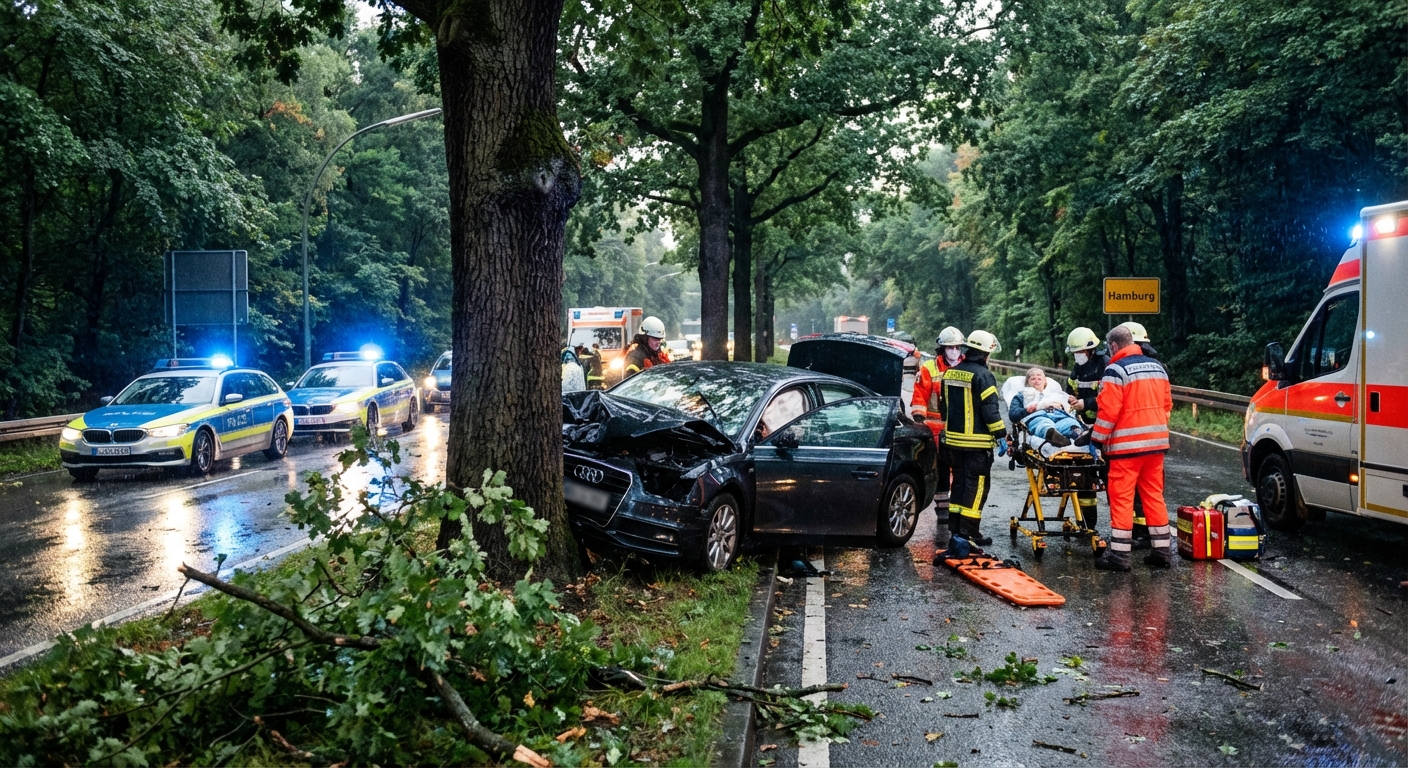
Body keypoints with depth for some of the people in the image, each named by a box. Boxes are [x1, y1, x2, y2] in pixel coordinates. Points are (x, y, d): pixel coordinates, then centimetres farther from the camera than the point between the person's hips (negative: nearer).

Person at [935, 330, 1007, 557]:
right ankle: (967, 534, -9)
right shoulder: (983, 376, -13)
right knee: (976, 487, -4)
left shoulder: (950, 373, 10)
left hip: (954, 439, 7)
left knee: (959, 483, 16)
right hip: (978, 442, -7)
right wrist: (1000, 436, -10)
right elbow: (991, 409, -16)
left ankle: (955, 530, 20)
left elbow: (943, 406, 18)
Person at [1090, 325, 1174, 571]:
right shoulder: (1157, 367, 12)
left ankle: (1119, 554, -2)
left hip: (1127, 445, -7)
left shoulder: (1116, 370, -12)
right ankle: (1161, 550, 16)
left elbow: (1108, 410, -16)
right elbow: (1167, 403, 16)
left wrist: (1098, 439, -7)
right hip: (1156, 442, 7)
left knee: (1121, 497, -3)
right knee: (1154, 495, 12)